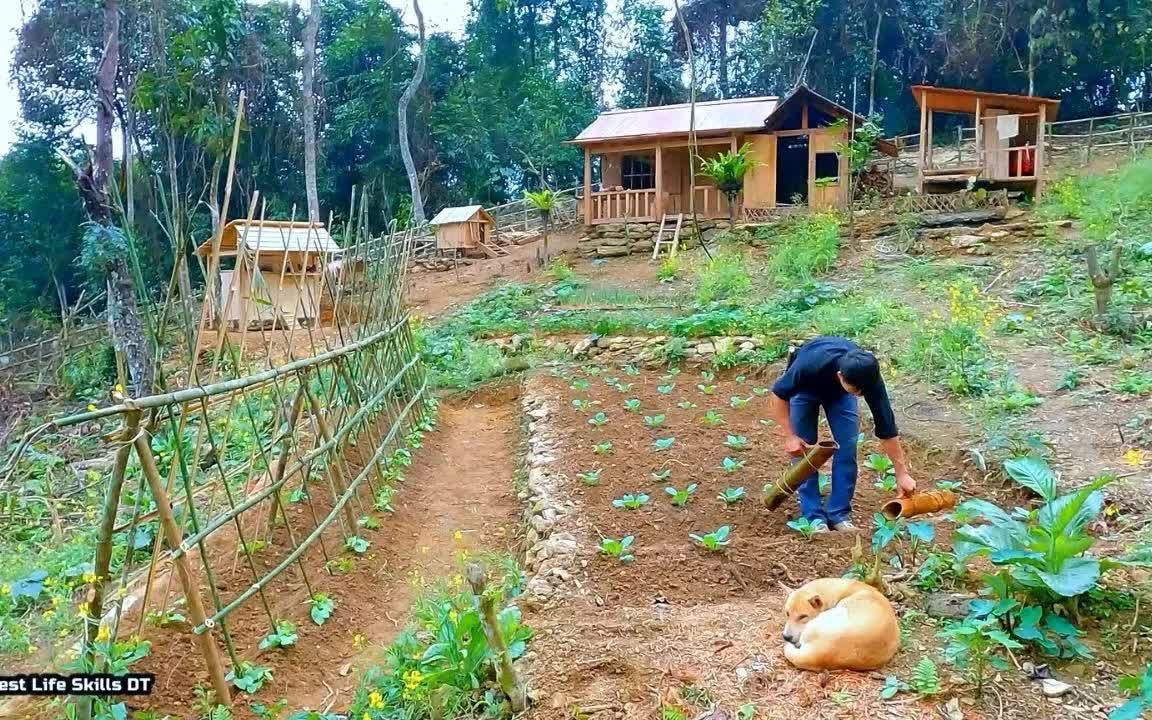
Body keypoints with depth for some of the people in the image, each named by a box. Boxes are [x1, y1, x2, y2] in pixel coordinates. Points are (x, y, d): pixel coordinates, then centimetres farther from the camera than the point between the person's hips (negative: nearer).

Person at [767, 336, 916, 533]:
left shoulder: (869, 377, -35)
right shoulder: (810, 365, -45)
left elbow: (887, 428, -25)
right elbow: (777, 395, -27)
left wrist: (902, 474, -22)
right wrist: (789, 436, -29)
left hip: (839, 391, 2)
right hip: (805, 386, -2)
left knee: (847, 447, -10)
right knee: (804, 449, -9)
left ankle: (839, 513, 1)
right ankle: (814, 516, 0)